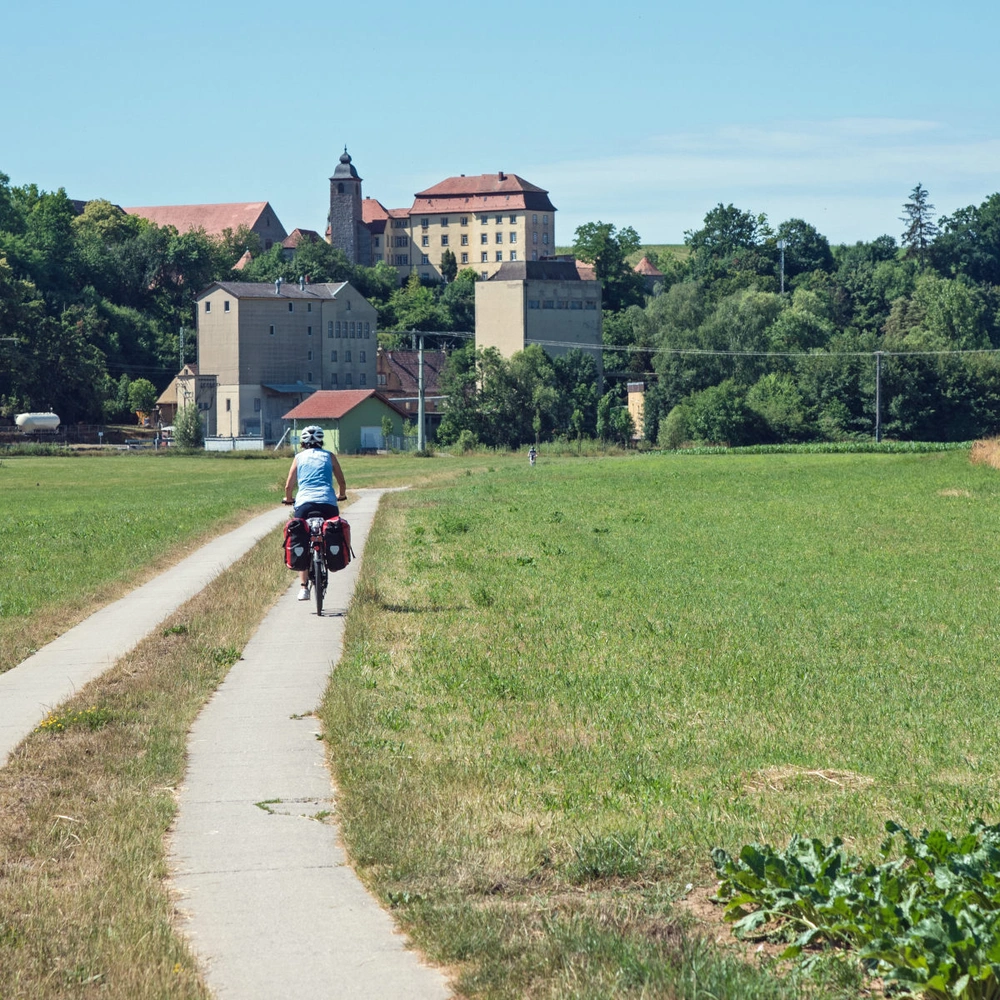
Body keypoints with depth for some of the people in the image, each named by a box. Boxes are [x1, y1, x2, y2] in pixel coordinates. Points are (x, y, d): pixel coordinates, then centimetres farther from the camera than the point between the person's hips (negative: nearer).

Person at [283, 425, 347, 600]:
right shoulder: (329, 456, 16)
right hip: (327, 503, 0)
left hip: (304, 503, 0)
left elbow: (289, 485, 16)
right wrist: (341, 495, 41)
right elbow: (342, 483, 20)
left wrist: (288, 499, 37)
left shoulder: (299, 457, 17)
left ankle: (304, 587, -1)